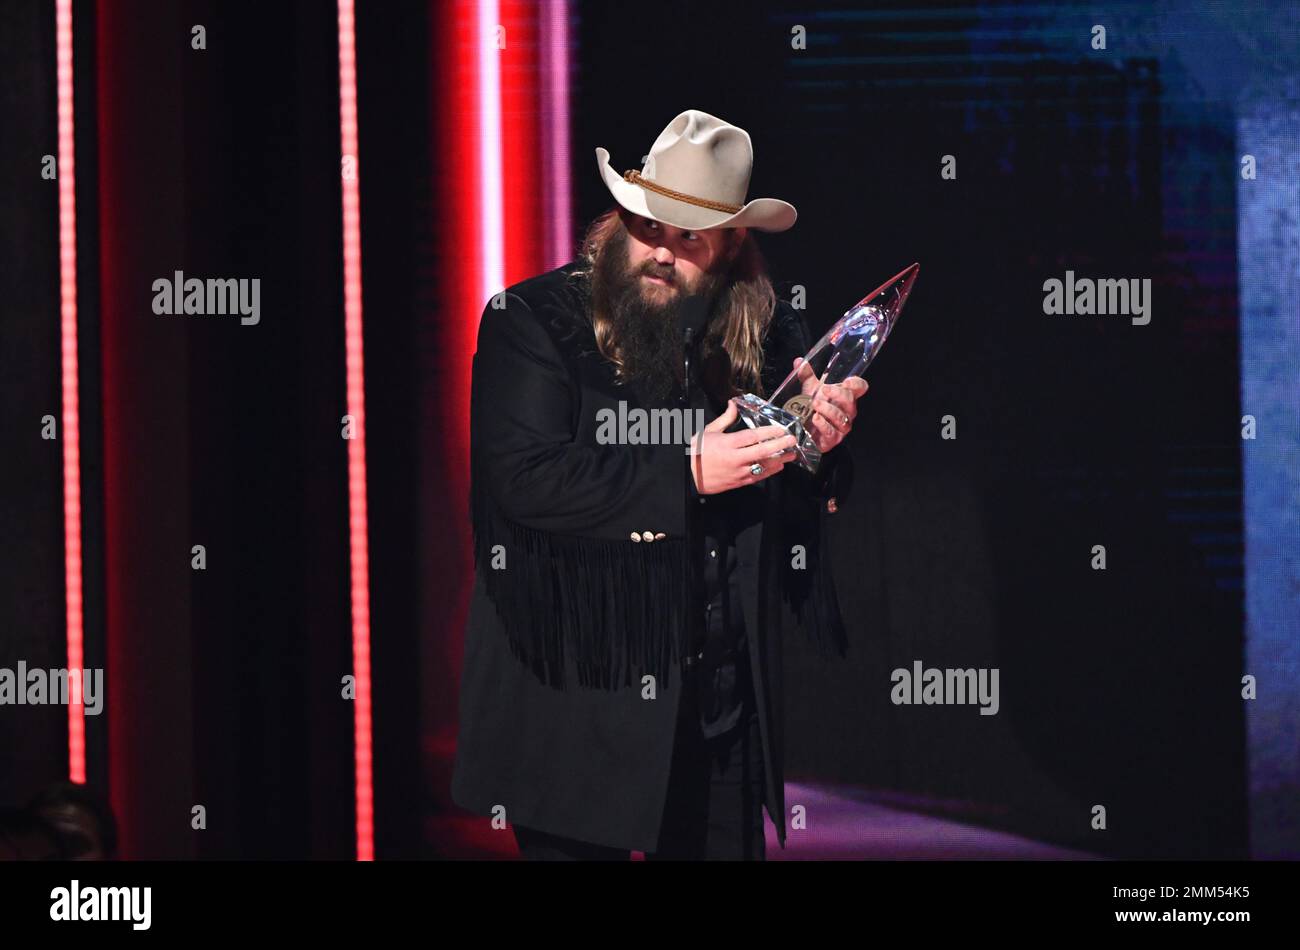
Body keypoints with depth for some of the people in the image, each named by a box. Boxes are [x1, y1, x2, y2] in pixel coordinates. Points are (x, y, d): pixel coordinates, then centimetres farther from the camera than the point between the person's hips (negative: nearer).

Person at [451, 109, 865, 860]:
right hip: (576, 693, -3)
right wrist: (687, 475, -21)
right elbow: (526, 478, -18)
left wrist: (823, 443, -12)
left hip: (718, 702, 3)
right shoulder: (534, 321, -6)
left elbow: (813, 504, 12)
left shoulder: (767, 334, 5)